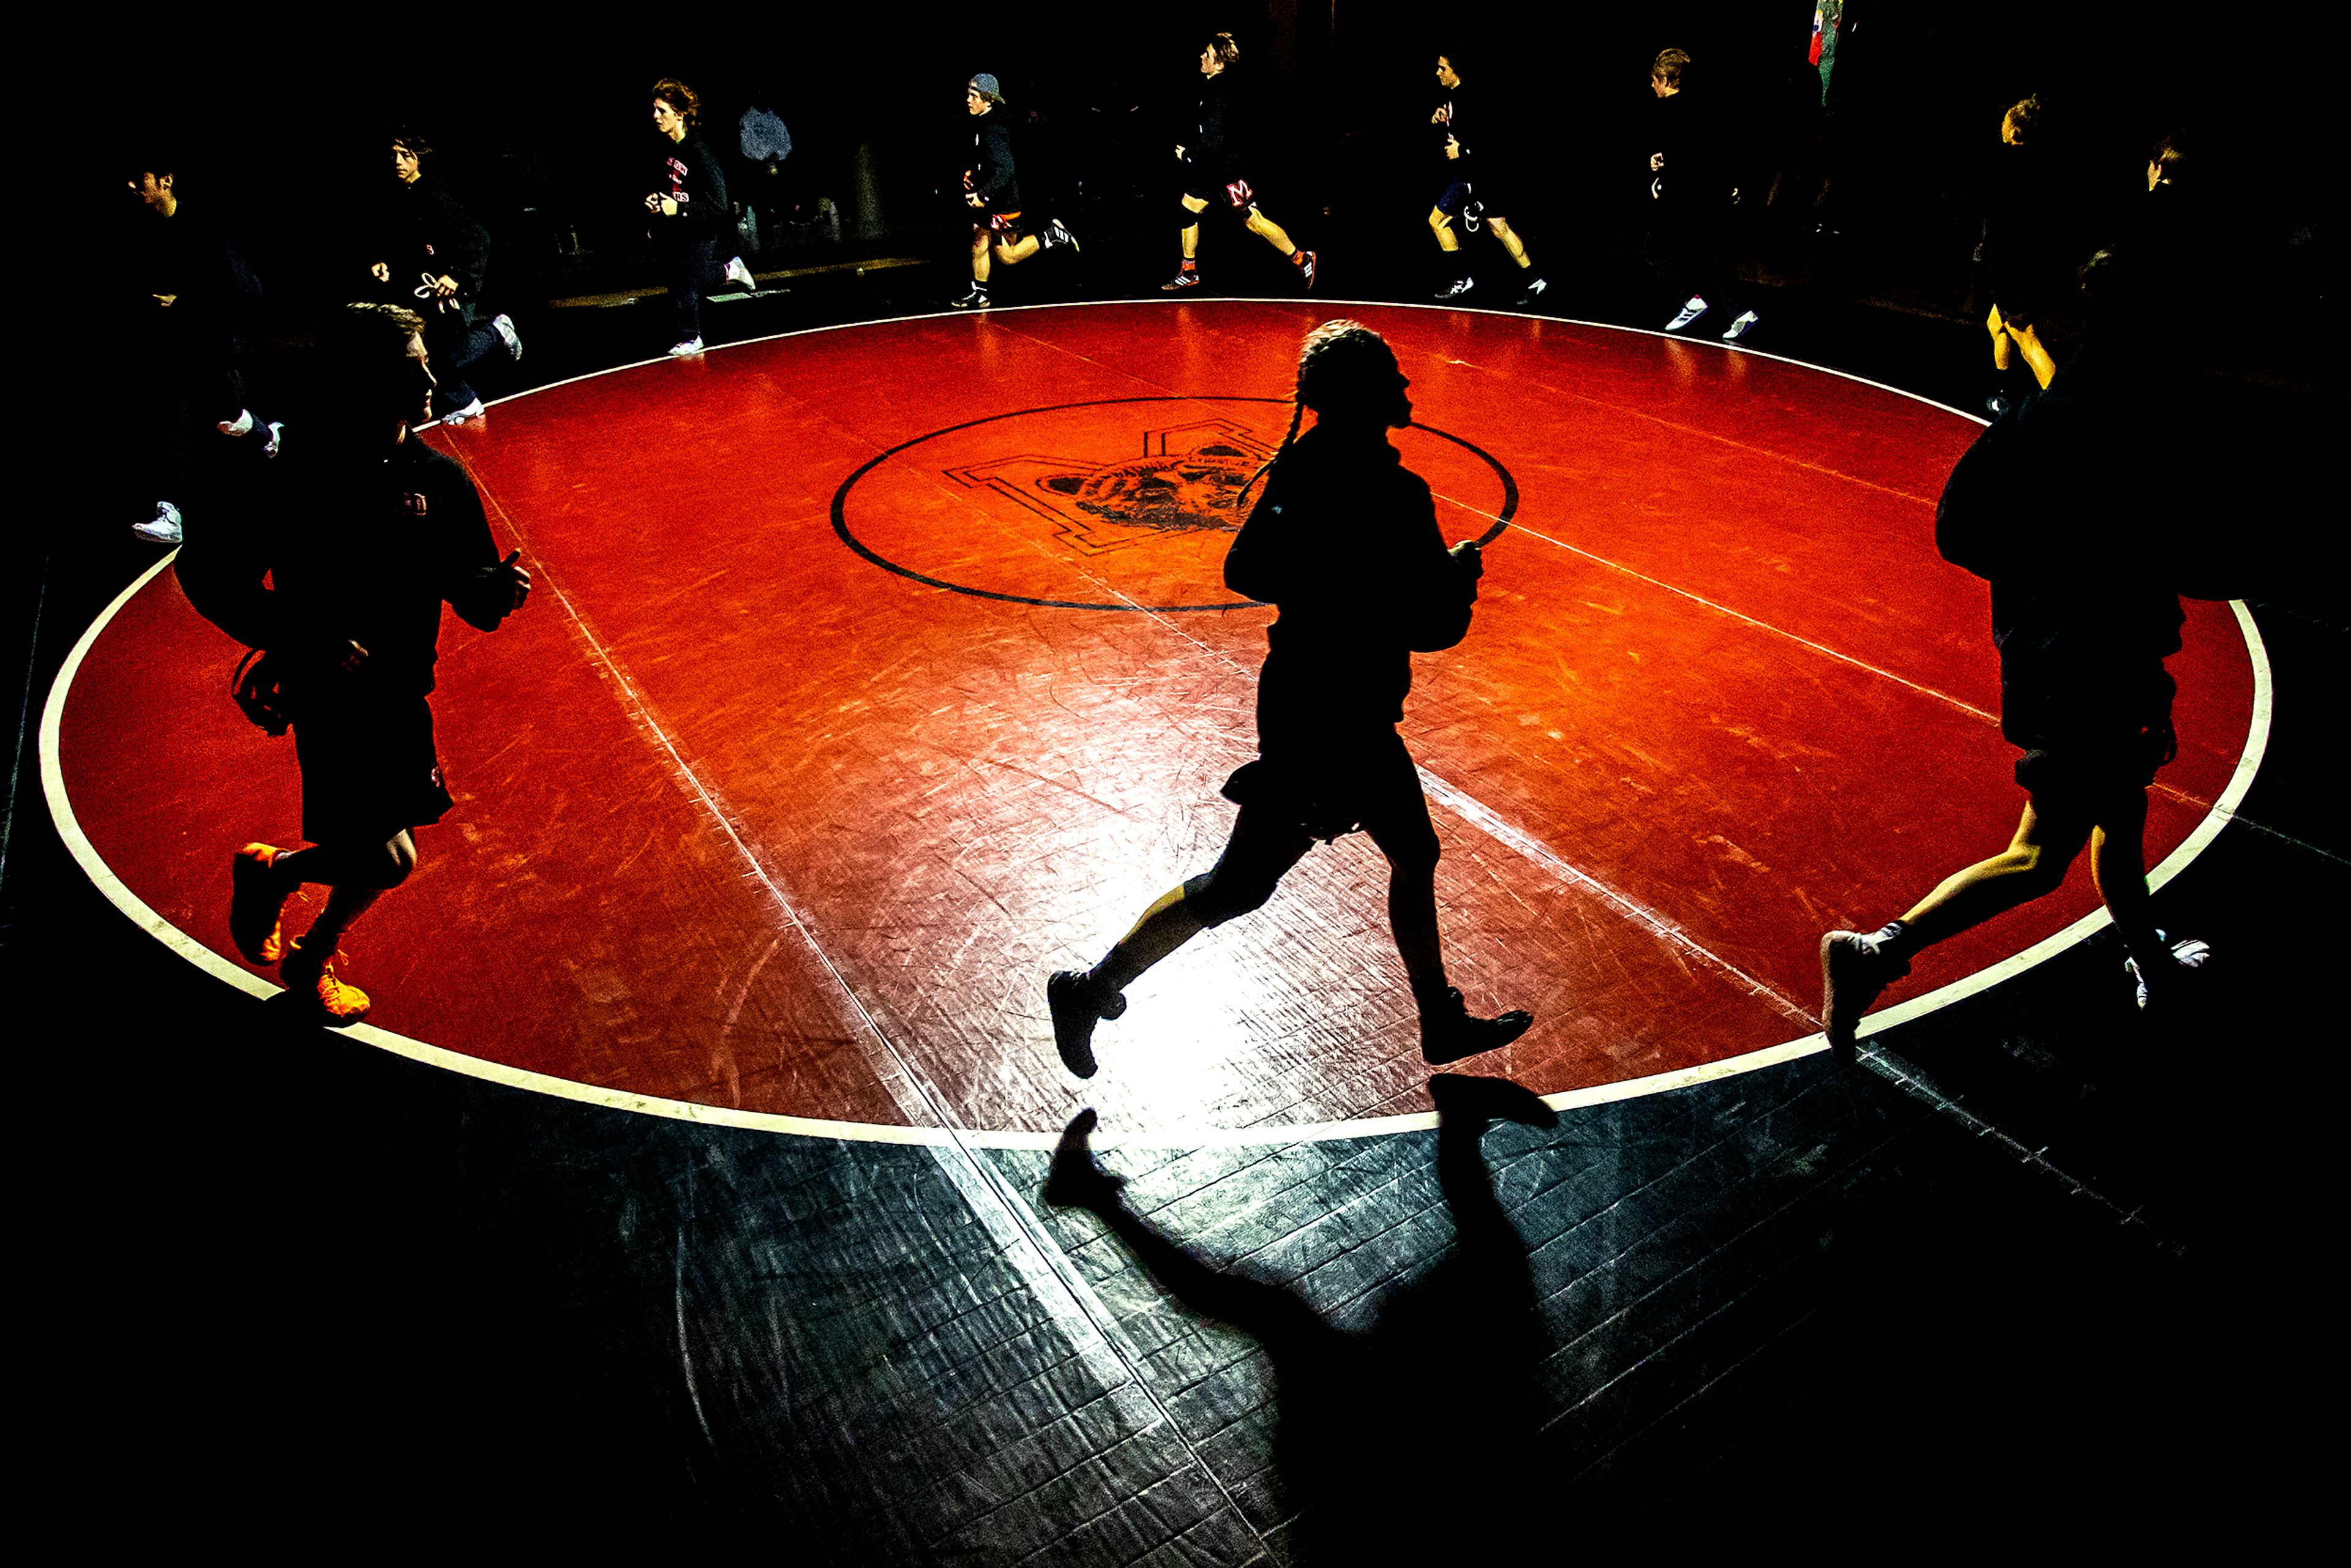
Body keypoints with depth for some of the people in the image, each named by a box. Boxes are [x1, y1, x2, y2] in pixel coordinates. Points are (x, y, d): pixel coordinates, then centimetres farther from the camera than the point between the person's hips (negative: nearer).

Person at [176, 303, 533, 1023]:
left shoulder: (438, 478, -2)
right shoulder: (296, 479, -15)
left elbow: (467, 591, 2)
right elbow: (205, 572, -9)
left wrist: (497, 590, -22)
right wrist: (301, 639, -19)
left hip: (403, 692, 6)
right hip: (330, 693, -5)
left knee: (377, 854, 15)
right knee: (388, 858, -9)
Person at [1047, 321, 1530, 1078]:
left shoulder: (1303, 466, 2)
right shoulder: (1391, 495, -24)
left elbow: (1244, 571, 8)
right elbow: (1435, 624, -23)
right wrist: (1460, 571, -4)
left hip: (1347, 710, 10)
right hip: (1327, 723, -10)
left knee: (1415, 857, 22)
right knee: (1238, 886, 4)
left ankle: (1442, 1021, 39)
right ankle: (1092, 988, 17)